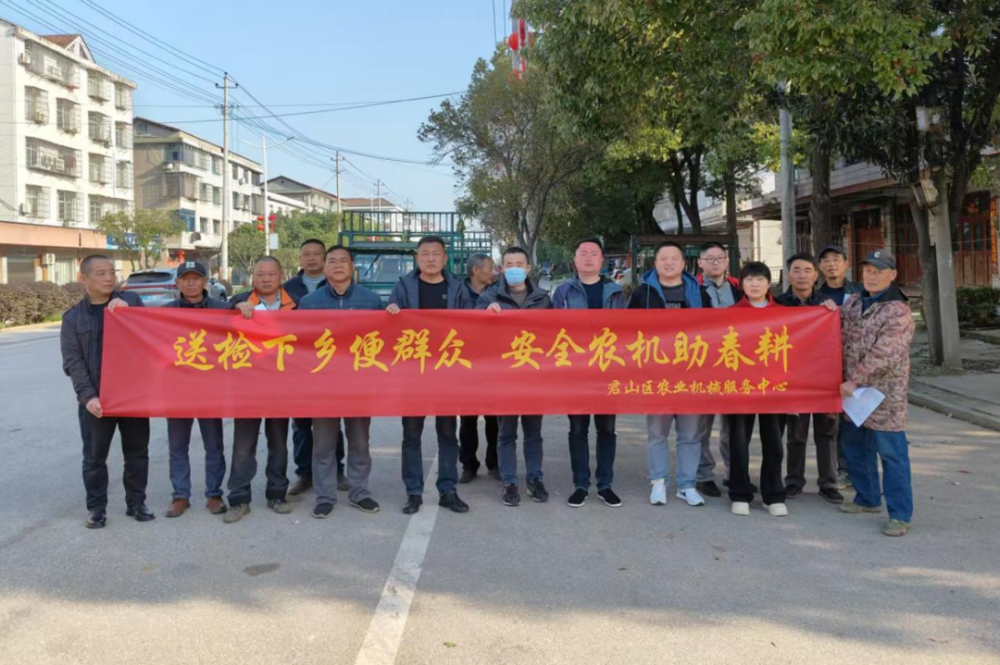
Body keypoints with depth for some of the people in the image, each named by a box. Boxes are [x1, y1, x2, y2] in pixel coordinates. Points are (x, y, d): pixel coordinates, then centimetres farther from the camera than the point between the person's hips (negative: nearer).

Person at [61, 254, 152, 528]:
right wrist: (88, 395, -16)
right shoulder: (73, 317, 3)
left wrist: (126, 309, -14)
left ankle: (136, 503, 23)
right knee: (94, 457, 7)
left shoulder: (131, 301, 5)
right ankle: (96, 508, 20)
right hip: (95, 399, -1)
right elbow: (73, 362, -3)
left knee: (137, 453, 10)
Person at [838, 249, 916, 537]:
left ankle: (900, 515, 4)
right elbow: (840, 336, 23)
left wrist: (855, 381, -21)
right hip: (854, 390, 8)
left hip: (884, 394, -8)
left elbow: (884, 355, -22)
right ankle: (868, 498, 34)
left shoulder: (898, 311, -14)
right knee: (854, 446, 17)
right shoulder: (852, 302, 10)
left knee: (891, 453, -4)